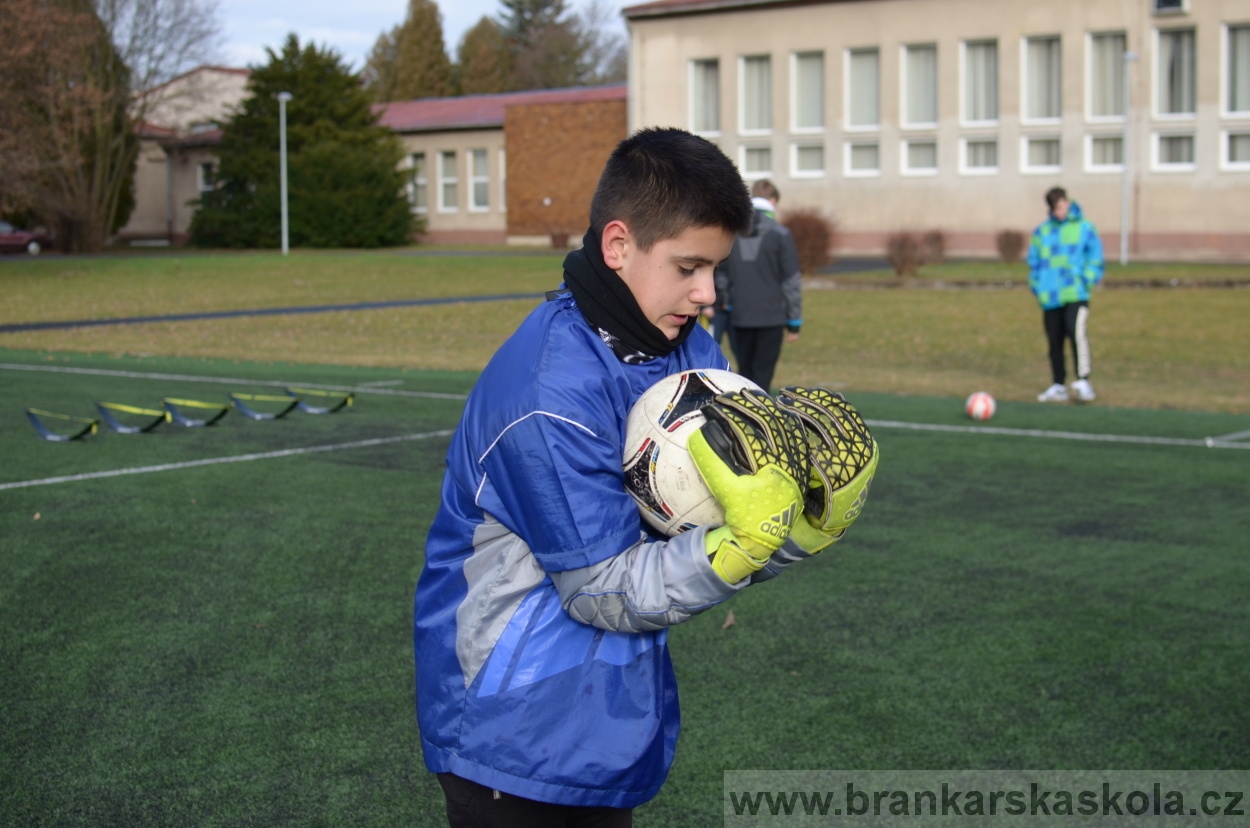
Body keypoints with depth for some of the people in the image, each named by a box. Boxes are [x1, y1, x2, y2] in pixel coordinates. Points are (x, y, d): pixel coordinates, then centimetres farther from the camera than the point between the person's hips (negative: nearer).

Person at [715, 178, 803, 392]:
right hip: (771, 318, -3)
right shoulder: (780, 235, -6)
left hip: (739, 317, 3)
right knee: (762, 375, 2)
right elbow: (791, 281, -4)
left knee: (745, 374, 15)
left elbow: (721, 275, 7)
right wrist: (794, 322, 3)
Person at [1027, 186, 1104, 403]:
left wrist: (1086, 280, -8)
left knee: (1077, 333, -21)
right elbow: (1034, 261, 15)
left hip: (1076, 295, -4)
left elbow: (1095, 257, 4)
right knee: (1055, 342, 7)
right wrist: (1037, 287, 2)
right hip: (1050, 297, 4)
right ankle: (1058, 386, 15)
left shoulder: (1084, 228, 3)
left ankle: (1083, 381, -20)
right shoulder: (1041, 232, 10)